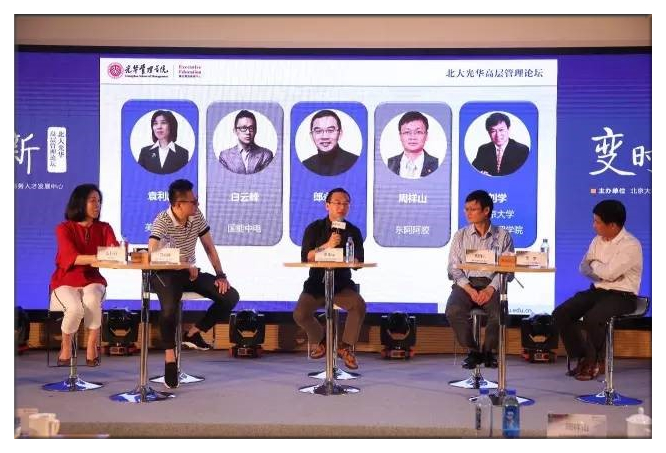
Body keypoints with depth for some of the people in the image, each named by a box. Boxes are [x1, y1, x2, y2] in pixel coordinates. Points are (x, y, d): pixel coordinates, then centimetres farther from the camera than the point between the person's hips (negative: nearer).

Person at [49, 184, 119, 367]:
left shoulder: (104, 228, 4)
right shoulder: (64, 229, -6)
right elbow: (71, 257, -23)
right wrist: (97, 258, -39)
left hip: (92, 280, 2)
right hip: (66, 282, -2)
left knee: (92, 302, -33)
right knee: (75, 308, -32)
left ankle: (92, 346, -14)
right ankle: (66, 347, -3)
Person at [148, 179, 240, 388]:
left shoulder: (197, 216, -1)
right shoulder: (162, 221, -19)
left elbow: (209, 247, 6)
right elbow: (152, 253, -32)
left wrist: (220, 275, -3)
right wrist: (186, 265, -32)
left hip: (190, 272, 6)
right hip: (165, 274, -6)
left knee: (230, 297, -8)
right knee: (170, 306, -38)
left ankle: (193, 333, 4)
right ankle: (169, 359, -22)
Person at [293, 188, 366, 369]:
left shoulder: (353, 231, 4)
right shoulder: (314, 228, -1)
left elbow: (358, 263, 0)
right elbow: (305, 257, -13)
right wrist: (327, 246, -26)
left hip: (342, 284, 1)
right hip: (316, 283, 0)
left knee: (359, 305, -30)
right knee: (300, 314, -25)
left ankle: (346, 347, -8)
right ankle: (319, 340, 8)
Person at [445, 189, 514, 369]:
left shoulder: (503, 236, 9)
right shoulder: (460, 235, 14)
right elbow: (454, 268, 7)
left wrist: (490, 289, -16)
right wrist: (469, 289, -11)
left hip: (492, 284, -1)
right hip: (465, 283, 1)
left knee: (499, 314, -32)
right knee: (453, 311, -31)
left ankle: (488, 350, -3)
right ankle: (473, 350, -7)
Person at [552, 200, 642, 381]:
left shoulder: (631, 245, -17)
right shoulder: (598, 240, 7)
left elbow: (608, 273, -26)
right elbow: (583, 268, 11)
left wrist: (594, 265, -5)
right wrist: (602, 271, -9)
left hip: (621, 296, -7)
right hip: (597, 290, 7)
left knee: (592, 319, -34)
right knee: (560, 314, -11)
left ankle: (594, 361, -8)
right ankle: (582, 358, 2)